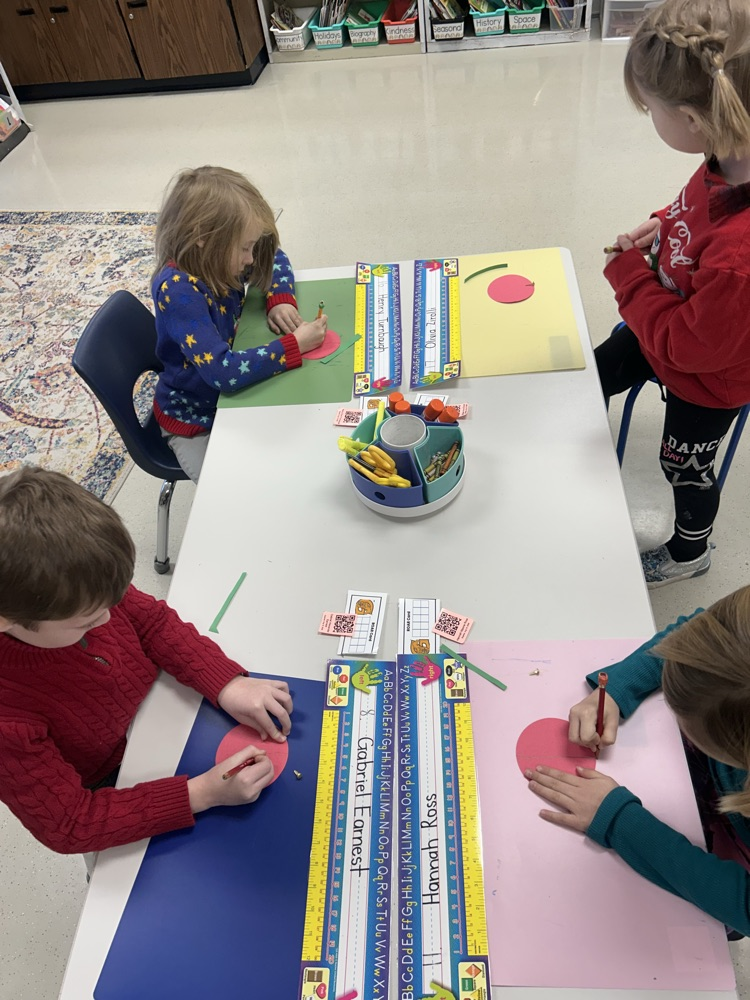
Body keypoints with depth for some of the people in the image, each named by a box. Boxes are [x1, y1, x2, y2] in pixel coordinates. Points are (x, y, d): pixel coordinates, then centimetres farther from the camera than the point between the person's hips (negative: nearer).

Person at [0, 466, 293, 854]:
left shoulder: (78, 592, -28)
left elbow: (151, 621, -10)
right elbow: (69, 825, -29)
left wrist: (228, 683, -23)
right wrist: (202, 793, -35)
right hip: (116, 788, -4)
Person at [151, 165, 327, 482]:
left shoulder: (220, 260, -10)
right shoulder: (177, 289, -32)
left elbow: (275, 258, 12)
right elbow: (223, 371, -41)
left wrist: (281, 300, -9)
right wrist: (295, 345, -32)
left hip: (234, 393, 7)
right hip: (196, 423, -7)